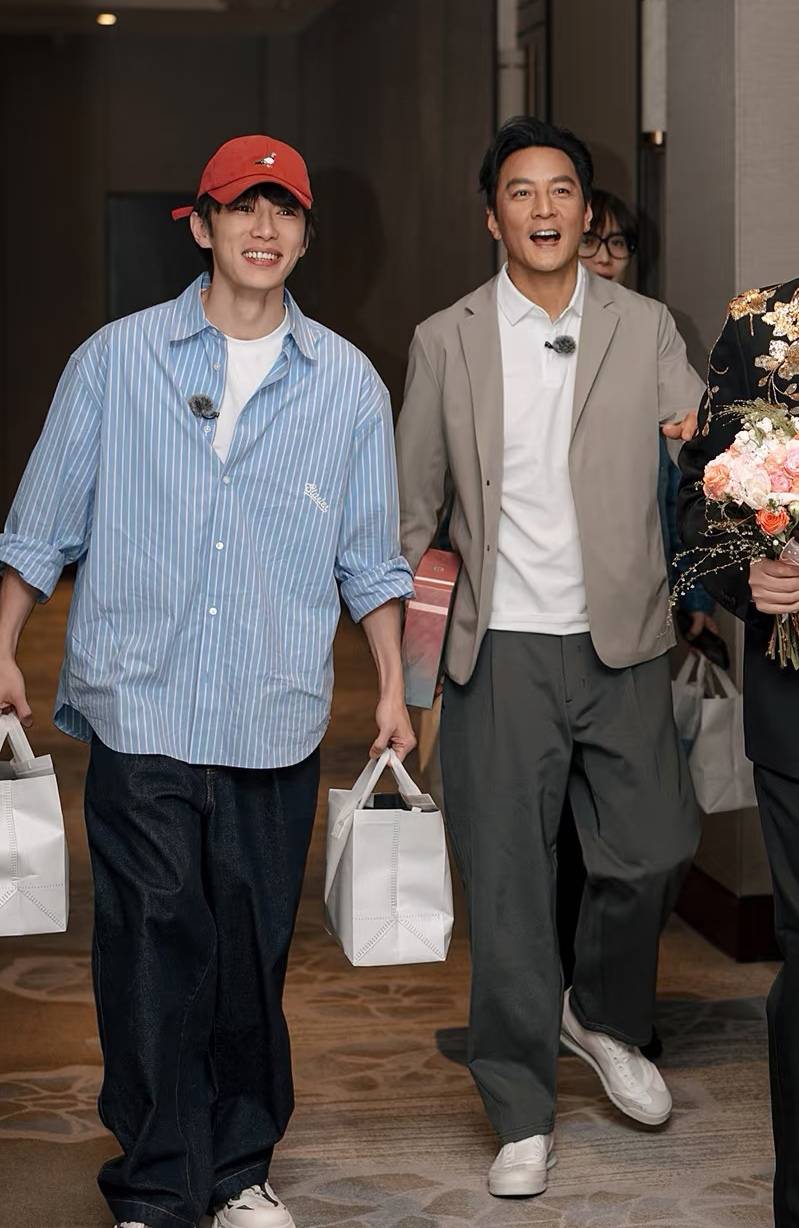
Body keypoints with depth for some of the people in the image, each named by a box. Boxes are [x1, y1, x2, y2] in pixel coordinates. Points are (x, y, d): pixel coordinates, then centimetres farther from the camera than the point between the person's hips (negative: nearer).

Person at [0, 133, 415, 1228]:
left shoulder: (347, 384, 8)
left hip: (277, 719, 2)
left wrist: (393, 688, 11)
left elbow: (368, 558, 14)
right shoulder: (117, 359, 5)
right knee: (153, 946, -4)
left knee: (254, 953, 7)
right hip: (139, 708, -1)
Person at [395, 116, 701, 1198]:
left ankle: (602, 1016, 34)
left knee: (655, 849, 2)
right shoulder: (445, 341, 5)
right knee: (507, 881, 1)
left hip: (623, 642, 1)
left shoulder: (646, 330, 6)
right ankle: (523, 1115, 14)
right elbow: (412, 501, 10)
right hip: (502, 650, -1)